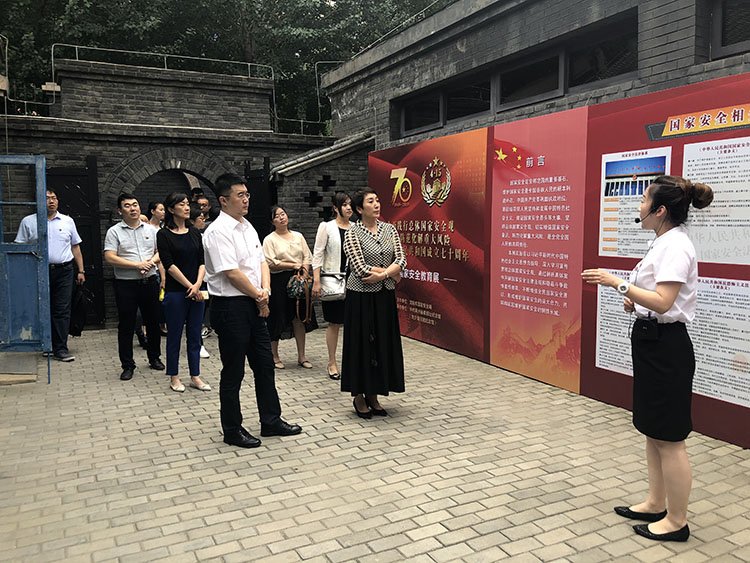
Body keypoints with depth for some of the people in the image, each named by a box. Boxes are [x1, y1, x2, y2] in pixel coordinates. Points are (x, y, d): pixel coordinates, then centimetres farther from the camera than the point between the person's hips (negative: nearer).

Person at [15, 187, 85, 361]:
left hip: (64, 272, 1)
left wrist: (80, 271, 10)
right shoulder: (28, 222, 6)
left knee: (62, 311, -3)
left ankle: (60, 349, 0)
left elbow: (75, 247, 14)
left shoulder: (68, 221, 12)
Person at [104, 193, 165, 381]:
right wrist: (138, 264, -16)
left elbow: (160, 251, 12)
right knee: (126, 326, 3)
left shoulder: (150, 229, 10)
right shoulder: (114, 231, -2)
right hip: (126, 285, -3)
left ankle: (154, 358, 27)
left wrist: (151, 261, -10)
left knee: (153, 322, 11)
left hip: (150, 282, 3)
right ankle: (127, 365, 13)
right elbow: (109, 258, -11)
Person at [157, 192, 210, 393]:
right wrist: (190, 287, -13)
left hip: (197, 291, 5)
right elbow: (169, 265, -11)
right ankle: (174, 378, 17)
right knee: (174, 335, 5)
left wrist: (198, 285, -10)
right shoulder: (164, 234, -4)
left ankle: (195, 376, 19)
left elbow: (202, 262, 6)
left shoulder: (194, 232, 10)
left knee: (195, 335, 9)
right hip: (175, 292, -4)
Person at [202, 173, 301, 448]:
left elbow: (261, 262, 12)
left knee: (265, 365, 14)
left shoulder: (247, 227, 12)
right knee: (233, 371, 3)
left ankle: (271, 420, 28)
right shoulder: (218, 231, -15)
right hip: (230, 307, -8)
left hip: (254, 305, 9)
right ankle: (232, 430, 19)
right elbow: (232, 273, -20)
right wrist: (259, 297, -9)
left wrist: (265, 290, -7)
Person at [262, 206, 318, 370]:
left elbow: (308, 257, 11)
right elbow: (271, 263, -12)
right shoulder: (269, 239, -1)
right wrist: (294, 265, -11)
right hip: (279, 281, -4)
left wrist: (304, 269, -8)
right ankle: (274, 356, 14)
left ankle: (301, 356, 14)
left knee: (300, 318, 5)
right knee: (277, 318, 0)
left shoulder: (298, 236, 14)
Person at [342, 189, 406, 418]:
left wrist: (381, 274, -18)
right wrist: (391, 273, -10)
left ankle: (373, 396, 21)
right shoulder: (352, 233, -9)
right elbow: (361, 269, -17)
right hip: (361, 297, -5)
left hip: (385, 296, 5)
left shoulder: (389, 229, 7)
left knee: (383, 343, 8)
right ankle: (359, 397, 17)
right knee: (361, 344, 2)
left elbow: (401, 260, -1)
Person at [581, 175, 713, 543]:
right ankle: (655, 504, 31)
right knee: (652, 431, 18)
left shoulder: (675, 246, -18)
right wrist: (634, 303, 6)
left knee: (668, 437, 1)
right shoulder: (663, 242, 12)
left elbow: (663, 302, -26)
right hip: (651, 340, 10)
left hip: (665, 346, -10)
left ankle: (676, 522, 16)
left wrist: (617, 283, -24)